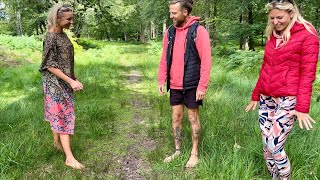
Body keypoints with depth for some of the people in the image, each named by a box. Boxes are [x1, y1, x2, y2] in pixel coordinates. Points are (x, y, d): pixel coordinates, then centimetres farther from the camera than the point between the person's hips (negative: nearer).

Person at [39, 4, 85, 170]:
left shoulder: (63, 35, 7)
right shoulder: (51, 37, -18)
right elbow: (50, 65, -20)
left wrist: (74, 79, 14)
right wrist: (71, 81, -23)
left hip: (64, 81, 8)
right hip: (55, 83, -8)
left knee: (58, 114, 18)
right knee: (63, 115, -7)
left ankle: (57, 141, 36)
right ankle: (69, 158, -2)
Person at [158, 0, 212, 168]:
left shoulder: (199, 31, -11)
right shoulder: (170, 32, 7)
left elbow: (206, 61, -14)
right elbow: (164, 59, 10)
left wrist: (202, 86, -18)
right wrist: (161, 80, 4)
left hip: (192, 85, -5)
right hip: (174, 85, 5)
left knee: (193, 118, 8)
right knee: (176, 117, 13)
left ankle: (194, 153, 23)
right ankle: (177, 150, 29)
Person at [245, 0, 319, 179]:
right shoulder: (273, 36, 13)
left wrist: (302, 107, -14)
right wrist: (256, 96, 18)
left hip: (288, 100, -6)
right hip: (266, 99, 6)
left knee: (275, 146, -7)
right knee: (266, 146, 8)